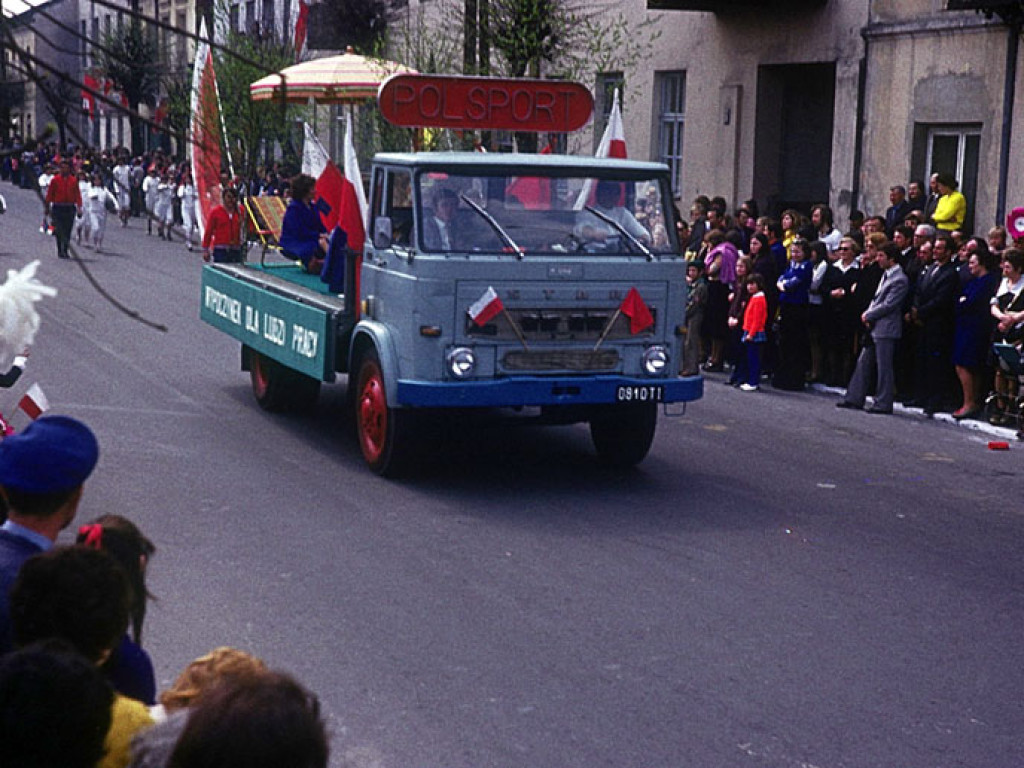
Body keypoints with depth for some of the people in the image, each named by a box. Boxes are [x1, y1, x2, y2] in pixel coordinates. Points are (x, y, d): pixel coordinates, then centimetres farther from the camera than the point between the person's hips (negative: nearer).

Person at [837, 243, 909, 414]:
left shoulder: (899, 280, -16)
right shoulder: (885, 274, 13)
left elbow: (888, 305, -18)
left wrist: (868, 316, -10)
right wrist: (868, 314, 2)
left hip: (886, 329, -9)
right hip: (875, 327, 9)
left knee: (883, 366, -2)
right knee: (863, 362, 11)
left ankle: (883, 403, 6)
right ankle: (854, 398, 18)